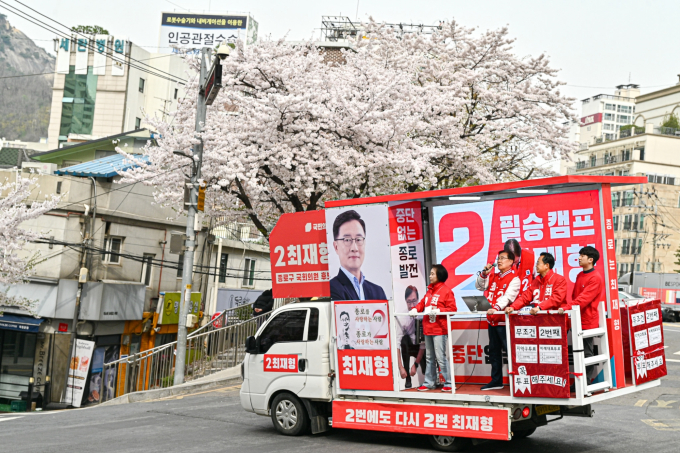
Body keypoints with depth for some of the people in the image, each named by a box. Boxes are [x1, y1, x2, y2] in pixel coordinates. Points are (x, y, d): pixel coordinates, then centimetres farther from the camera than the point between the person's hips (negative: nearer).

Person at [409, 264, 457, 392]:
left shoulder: (446, 290, -8)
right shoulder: (430, 290, 15)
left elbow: (452, 308, -13)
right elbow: (422, 303, 17)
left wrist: (437, 311, -23)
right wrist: (415, 309, -2)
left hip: (439, 330, -8)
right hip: (428, 329, 8)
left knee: (441, 357, -6)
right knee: (429, 358, 14)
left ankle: (448, 383, 4)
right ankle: (429, 383, 21)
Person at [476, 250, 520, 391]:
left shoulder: (514, 279, -9)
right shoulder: (492, 276, 13)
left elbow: (507, 297, -22)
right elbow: (479, 287, 14)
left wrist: (496, 308, -36)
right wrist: (484, 273, -1)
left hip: (504, 321, -8)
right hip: (492, 320, 8)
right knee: (494, 351, 14)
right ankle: (496, 381, 23)